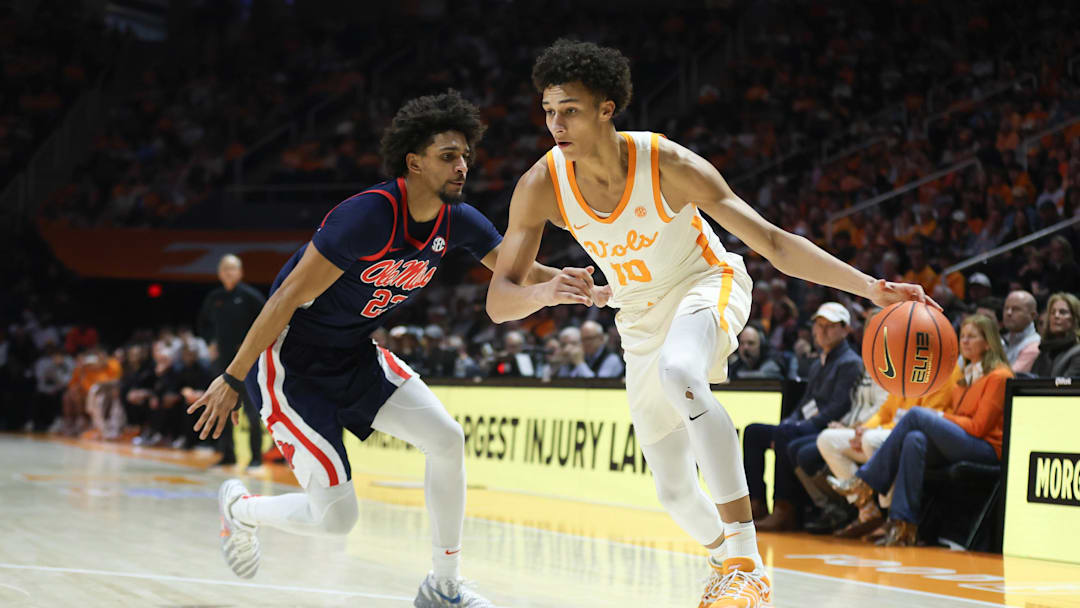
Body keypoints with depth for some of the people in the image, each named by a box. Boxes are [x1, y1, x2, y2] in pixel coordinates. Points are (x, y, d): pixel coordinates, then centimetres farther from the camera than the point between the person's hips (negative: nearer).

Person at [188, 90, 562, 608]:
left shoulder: (456, 220, -6)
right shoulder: (370, 215, -29)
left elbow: (518, 272, 3)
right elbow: (288, 298, -25)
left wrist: (555, 283, -22)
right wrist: (232, 380, -21)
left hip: (354, 354, 8)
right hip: (290, 361, -8)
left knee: (446, 439, -7)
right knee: (335, 517, -10)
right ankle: (239, 507, 23)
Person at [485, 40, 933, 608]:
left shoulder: (669, 166, -27)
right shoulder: (540, 187, -19)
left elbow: (774, 242, -24)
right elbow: (498, 300, -17)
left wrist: (868, 286, -34)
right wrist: (548, 293, -41)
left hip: (706, 286, -4)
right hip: (641, 323, 4)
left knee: (679, 375, -40)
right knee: (674, 491, 9)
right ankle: (721, 554, 46)